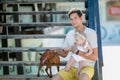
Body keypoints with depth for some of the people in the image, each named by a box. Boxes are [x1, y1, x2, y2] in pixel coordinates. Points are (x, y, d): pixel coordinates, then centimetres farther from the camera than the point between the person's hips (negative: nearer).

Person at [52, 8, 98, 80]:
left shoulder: (91, 33, -12)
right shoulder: (69, 34, 6)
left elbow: (95, 57, -15)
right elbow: (64, 54, 14)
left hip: (87, 68, -4)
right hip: (72, 68, 5)